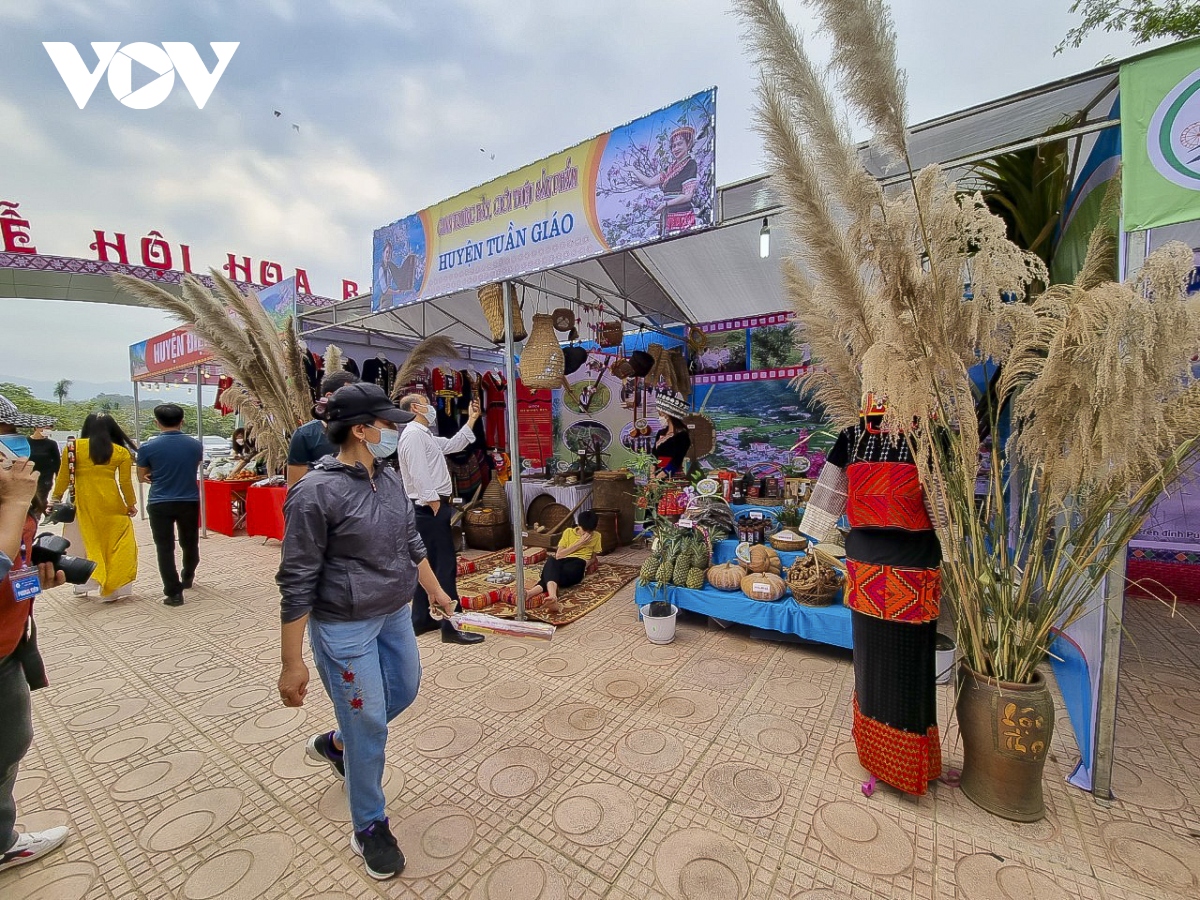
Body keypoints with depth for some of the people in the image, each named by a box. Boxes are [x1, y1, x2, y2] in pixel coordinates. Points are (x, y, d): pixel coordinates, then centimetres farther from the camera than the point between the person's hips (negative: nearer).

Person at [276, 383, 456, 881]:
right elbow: (297, 582, -16)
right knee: (369, 725, 7)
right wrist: (293, 662, -12)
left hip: (396, 615, 7)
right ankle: (369, 827, 35)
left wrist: (436, 592, 19)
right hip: (345, 628, -7)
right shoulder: (316, 492, -21)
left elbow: (411, 543, 11)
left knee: (405, 690, 23)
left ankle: (334, 744, 51)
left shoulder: (389, 478, 0)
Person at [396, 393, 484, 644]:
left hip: (432, 508, 11)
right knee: (446, 566, -9)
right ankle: (451, 627, -3)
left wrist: (472, 420, 17)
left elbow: (453, 445, 21)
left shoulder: (425, 435, 20)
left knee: (430, 565, 15)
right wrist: (434, 503, -23)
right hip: (430, 509, -11)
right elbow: (419, 474, -22)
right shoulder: (413, 434, -13)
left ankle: (421, 620, 25)